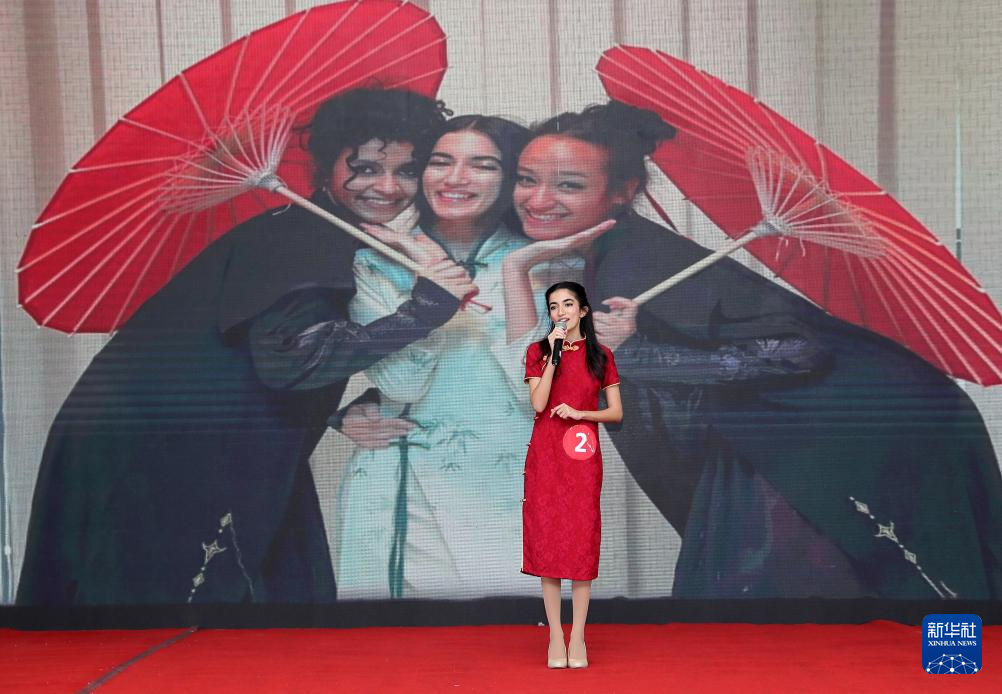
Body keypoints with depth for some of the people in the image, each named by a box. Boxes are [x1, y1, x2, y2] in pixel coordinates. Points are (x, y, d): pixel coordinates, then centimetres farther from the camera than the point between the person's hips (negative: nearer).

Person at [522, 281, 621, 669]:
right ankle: (555, 636, 10)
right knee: (546, 540, 1)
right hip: (545, 456, 0)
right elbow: (538, 404, -7)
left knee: (582, 542, 0)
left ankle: (578, 637, 10)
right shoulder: (538, 351, 6)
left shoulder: (600, 356, 6)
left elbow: (616, 412, 5)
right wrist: (554, 355, -11)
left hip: (584, 458, 0)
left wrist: (580, 412, -11)